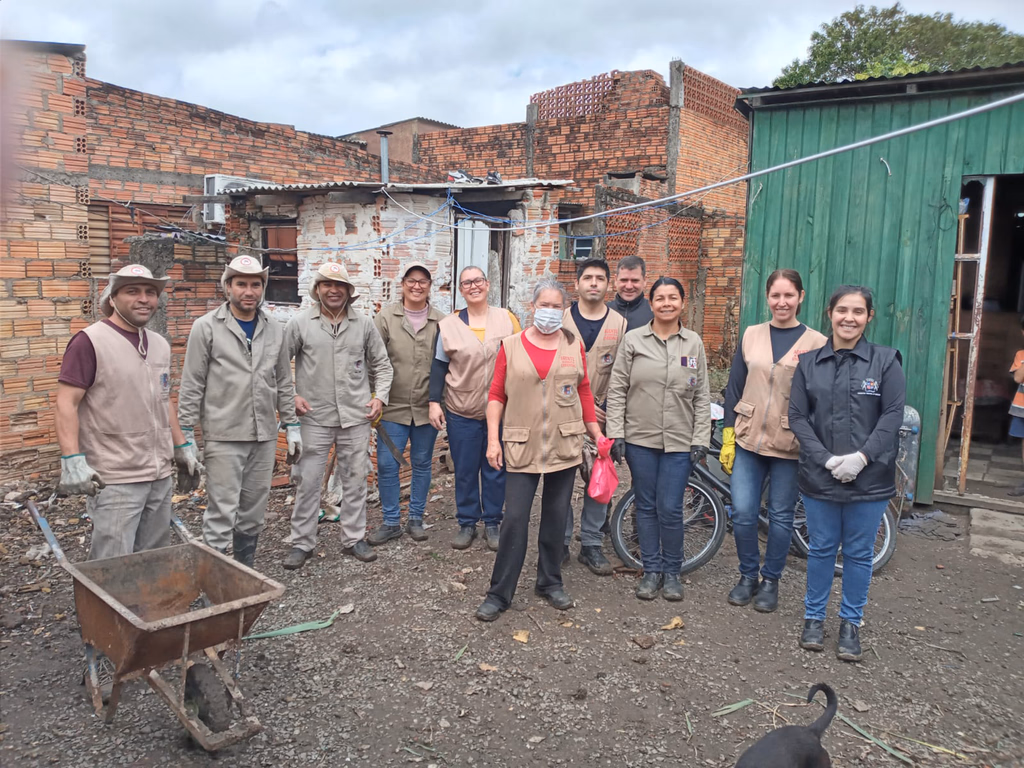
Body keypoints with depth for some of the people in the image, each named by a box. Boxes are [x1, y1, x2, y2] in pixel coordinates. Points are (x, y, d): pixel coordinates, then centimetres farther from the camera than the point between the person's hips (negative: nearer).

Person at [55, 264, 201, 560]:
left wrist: (183, 448, 17)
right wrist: (72, 461, -19)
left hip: (161, 477, 7)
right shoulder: (91, 341, -9)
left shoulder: (160, 344, 12)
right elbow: (66, 404, -12)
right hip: (115, 481, -6)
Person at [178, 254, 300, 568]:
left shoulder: (275, 330, 9)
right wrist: (187, 434, -7)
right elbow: (191, 385, -4)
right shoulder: (207, 327, -4)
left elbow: (284, 383, 14)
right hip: (224, 437, -4)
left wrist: (291, 426, 11)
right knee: (222, 515, -4)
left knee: (253, 514, 13)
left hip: (264, 437, 5)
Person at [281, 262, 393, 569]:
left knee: (356, 480, 9)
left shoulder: (364, 324, 5)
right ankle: (302, 543, 16)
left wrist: (380, 396, 2)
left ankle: (354, 538, 24)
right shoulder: (300, 322, 0)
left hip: (356, 417, 2)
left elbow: (381, 365, 13)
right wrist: (290, 396, -6)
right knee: (307, 481, 2)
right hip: (315, 417, -2)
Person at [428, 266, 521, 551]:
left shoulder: (506, 319, 2)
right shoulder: (449, 325, 1)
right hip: (461, 411, 0)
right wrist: (434, 402, -4)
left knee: (495, 469, 8)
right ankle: (467, 523, 21)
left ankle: (492, 523, 22)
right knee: (465, 470, 6)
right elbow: (439, 366, 3)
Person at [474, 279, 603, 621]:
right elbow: (496, 395, 2)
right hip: (522, 447, -2)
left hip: (565, 446, 2)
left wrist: (596, 433, 12)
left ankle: (550, 582, 28)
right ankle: (499, 593, 8)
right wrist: (493, 440, -4)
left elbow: (584, 391, 12)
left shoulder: (574, 346, 6)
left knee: (556, 516, 11)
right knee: (515, 518, -3)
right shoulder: (511, 346, 2)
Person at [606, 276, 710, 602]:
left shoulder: (694, 343, 4)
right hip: (640, 439, 0)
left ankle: (672, 572, 21)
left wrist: (701, 439, 0)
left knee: (670, 510, 0)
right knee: (646, 507, 9)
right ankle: (651, 570, 24)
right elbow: (617, 390, 1)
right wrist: (615, 434, -4)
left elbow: (702, 396, 6)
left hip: (679, 441, 0)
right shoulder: (633, 339, 0)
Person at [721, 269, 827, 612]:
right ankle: (747, 576, 21)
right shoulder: (751, 335, 5)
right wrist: (727, 438, 3)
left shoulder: (816, 343, -2)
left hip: (789, 445, -2)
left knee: (781, 516, 8)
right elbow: (734, 388, 7)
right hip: (749, 440, 2)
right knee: (742, 513, -1)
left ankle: (770, 581, 26)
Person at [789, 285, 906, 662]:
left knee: (859, 553, 10)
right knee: (821, 549, 11)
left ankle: (851, 623, 27)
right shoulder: (808, 363, 3)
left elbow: (893, 415, -6)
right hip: (820, 476, 1)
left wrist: (861, 457, -16)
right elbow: (797, 417, -1)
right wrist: (827, 459, -12)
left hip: (869, 477, -1)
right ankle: (814, 617, 28)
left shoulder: (886, 360, -1)